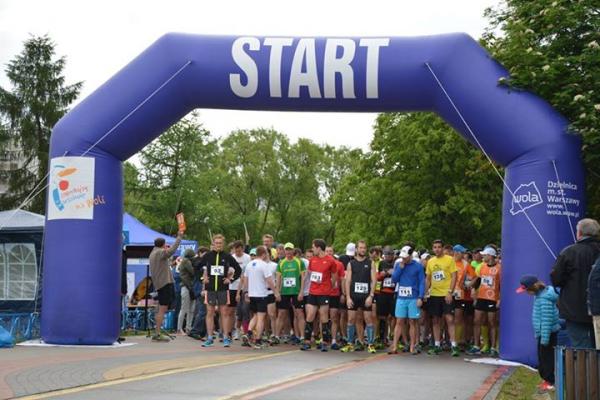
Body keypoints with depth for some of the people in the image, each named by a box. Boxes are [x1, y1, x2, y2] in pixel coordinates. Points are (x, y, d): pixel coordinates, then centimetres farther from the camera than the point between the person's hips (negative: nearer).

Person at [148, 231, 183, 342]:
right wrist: (179, 237, -19)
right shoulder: (160, 252, -11)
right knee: (162, 309, -9)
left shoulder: (153, 253, 19)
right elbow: (172, 250, -25)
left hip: (160, 283, 10)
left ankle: (157, 333, 15)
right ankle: (158, 334, -11)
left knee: (162, 309, 14)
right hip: (165, 283, -10)